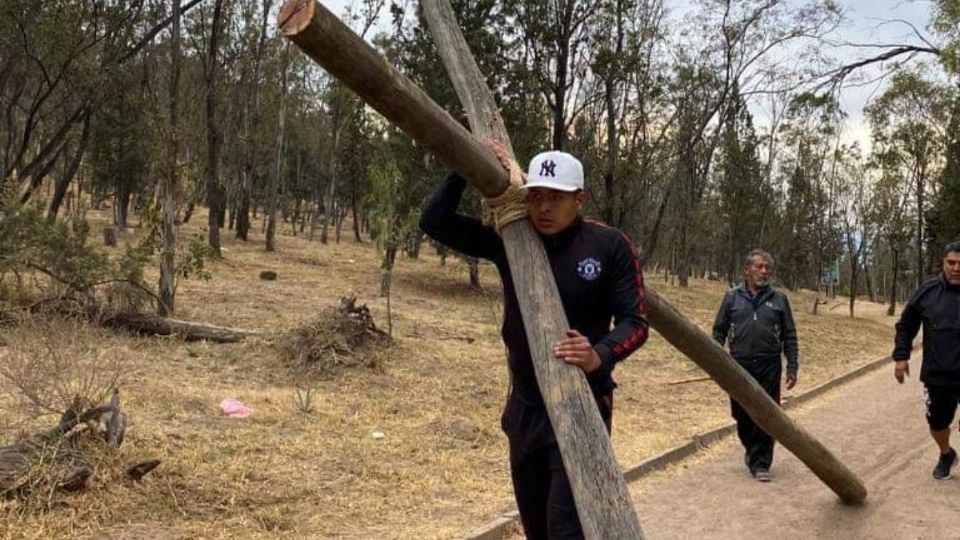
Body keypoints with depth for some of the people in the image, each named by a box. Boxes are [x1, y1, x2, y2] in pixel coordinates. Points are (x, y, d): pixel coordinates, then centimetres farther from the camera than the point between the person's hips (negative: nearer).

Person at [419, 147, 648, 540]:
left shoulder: (610, 245, -10)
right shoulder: (509, 241, 0)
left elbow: (634, 322, -13)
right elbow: (435, 222, 0)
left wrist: (600, 355, -33)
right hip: (524, 408, 5)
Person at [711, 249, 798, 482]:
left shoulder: (779, 299, 6)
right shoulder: (732, 297, 6)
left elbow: (789, 336, 8)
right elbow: (719, 331, 7)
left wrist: (792, 368, 2)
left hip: (769, 366, 0)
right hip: (739, 365, 1)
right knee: (741, 415, 7)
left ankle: (760, 463, 8)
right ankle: (752, 448, 33)